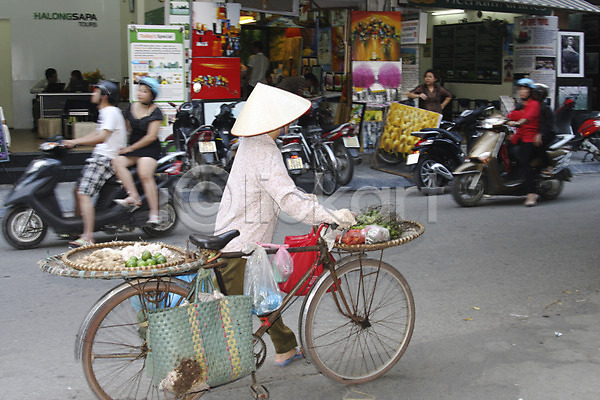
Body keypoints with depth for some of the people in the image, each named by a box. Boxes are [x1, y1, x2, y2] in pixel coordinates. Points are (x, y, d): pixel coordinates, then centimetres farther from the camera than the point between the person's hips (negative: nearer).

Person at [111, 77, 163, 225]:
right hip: (132, 148, 6)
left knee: (145, 174, -28)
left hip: (150, 148, -6)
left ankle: (154, 213, -27)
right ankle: (133, 196, -31)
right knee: (117, 162, -24)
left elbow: (151, 136, -11)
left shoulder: (155, 111, -5)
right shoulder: (132, 107, 13)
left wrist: (130, 148, -10)